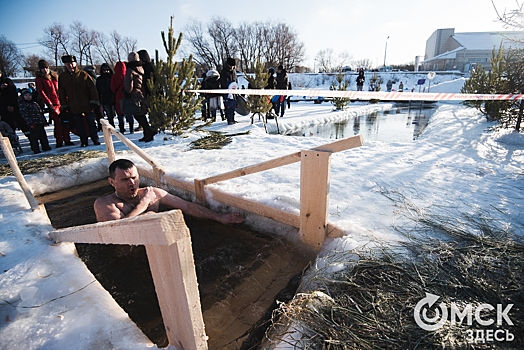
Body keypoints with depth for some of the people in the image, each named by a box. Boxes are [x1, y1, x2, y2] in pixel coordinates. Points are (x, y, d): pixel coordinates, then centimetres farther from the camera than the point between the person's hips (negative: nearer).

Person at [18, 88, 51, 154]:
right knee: (34, 137, -3)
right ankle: (36, 150, 1)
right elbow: (25, 115, -13)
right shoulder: (22, 105, -4)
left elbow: (41, 112, 23)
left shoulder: (35, 103, 19)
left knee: (43, 136, 12)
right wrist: (30, 123, -20)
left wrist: (44, 121, 19)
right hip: (33, 124, -7)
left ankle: (46, 147, 21)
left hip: (40, 123, 7)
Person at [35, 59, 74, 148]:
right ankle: (59, 142, 0)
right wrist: (49, 103, -12)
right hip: (53, 104, -4)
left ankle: (67, 140, 11)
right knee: (58, 123, -8)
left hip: (62, 102, 4)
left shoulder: (55, 76, 16)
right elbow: (41, 92, -4)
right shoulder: (39, 79, 3)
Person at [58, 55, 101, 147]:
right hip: (74, 107, 3)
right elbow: (61, 93, 11)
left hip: (87, 104, -3)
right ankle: (83, 141, 16)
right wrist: (64, 106, 7)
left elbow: (92, 88, -3)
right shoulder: (62, 77, 7)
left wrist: (94, 101, -10)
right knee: (79, 124, 7)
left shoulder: (83, 75, -2)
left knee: (91, 122, 4)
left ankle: (95, 139, 15)